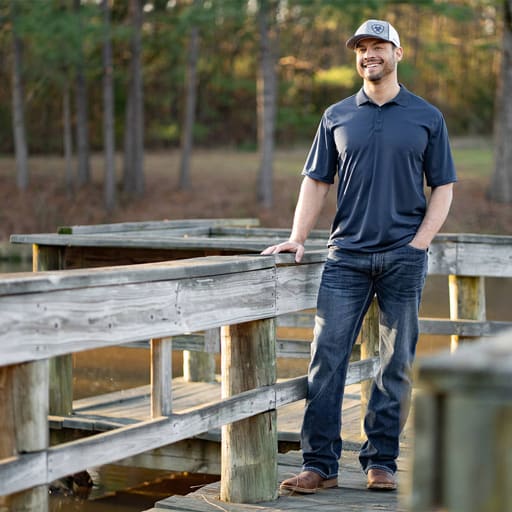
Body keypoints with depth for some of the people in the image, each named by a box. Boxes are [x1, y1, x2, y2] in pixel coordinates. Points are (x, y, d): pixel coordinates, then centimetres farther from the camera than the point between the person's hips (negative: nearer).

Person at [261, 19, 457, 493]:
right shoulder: (337, 117, 11)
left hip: (404, 258, -1)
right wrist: (297, 238, -3)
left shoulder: (427, 117, 7)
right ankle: (320, 463, 0)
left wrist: (418, 244, -5)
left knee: (397, 364, 4)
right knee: (327, 357, -5)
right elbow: (316, 183, 10)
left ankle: (381, 461, 13)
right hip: (347, 254, 1)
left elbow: (442, 188, 7)